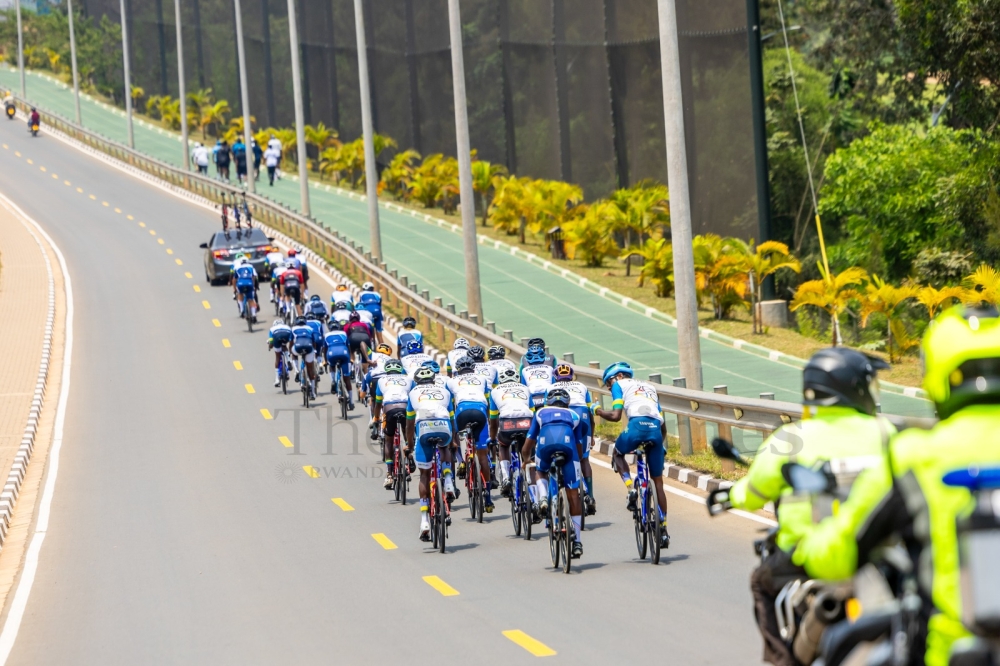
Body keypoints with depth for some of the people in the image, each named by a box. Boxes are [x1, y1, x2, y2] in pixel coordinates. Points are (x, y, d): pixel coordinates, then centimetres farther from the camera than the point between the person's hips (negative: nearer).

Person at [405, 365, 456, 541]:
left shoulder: (414, 392, 30)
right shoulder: (444, 391, 32)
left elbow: (409, 423, 36)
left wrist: (409, 446, 49)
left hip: (424, 428, -1)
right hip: (444, 427, 1)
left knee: (425, 474, 12)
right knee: (444, 447, 38)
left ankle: (425, 520, 1)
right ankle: (448, 481, 13)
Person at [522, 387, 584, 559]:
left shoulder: (541, 413, 35)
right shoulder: (573, 415, 37)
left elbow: (527, 447, 37)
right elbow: (578, 445, 42)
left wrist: (526, 461, 57)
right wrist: (579, 462, 60)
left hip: (545, 441, 0)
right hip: (567, 443, 0)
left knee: (541, 473, 33)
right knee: (573, 493, 8)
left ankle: (542, 498, 1)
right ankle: (576, 541, 9)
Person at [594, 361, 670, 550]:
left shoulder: (620, 385, 18)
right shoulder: (649, 387, 35)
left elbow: (616, 416, 5)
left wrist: (599, 412, 23)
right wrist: (661, 444, 44)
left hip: (637, 425, -5)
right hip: (656, 429, 5)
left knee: (617, 454, 29)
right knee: (658, 482, 14)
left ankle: (630, 488, 3)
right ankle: (663, 529, 13)